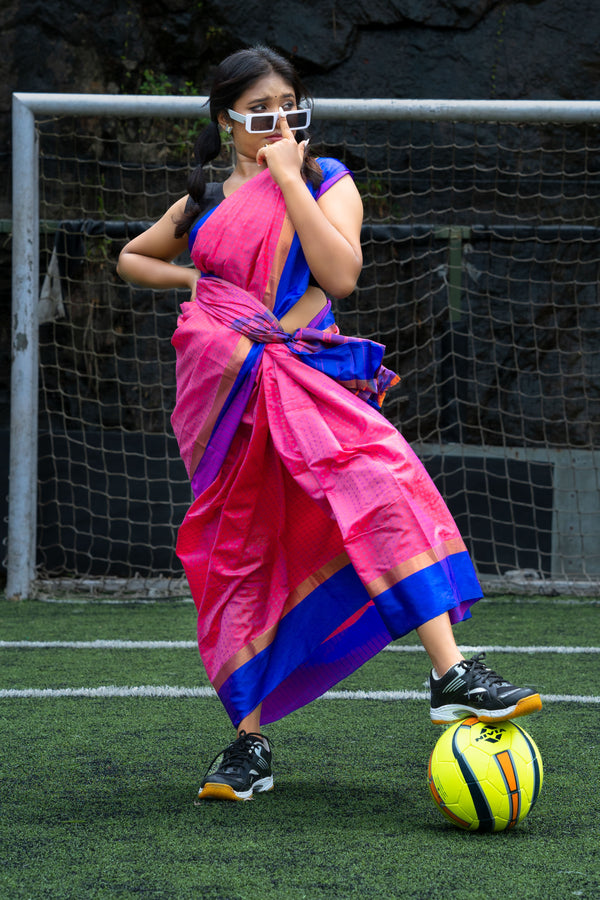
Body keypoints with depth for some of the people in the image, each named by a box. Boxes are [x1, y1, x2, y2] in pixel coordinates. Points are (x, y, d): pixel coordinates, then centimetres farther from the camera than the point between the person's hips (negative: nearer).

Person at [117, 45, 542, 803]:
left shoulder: (328, 183, 7)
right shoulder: (205, 202, 15)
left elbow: (341, 275, -12)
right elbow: (132, 258, 32)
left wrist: (289, 176, -9)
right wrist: (194, 279, 12)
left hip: (306, 382, -2)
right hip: (224, 392, 2)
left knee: (381, 487, -27)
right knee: (241, 559, 1)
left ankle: (452, 676, -35)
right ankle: (249, 742, 8)